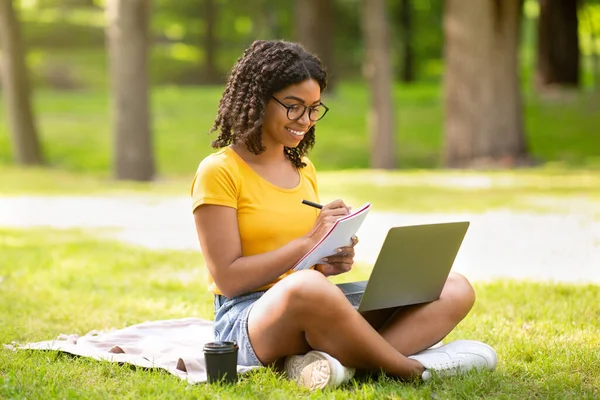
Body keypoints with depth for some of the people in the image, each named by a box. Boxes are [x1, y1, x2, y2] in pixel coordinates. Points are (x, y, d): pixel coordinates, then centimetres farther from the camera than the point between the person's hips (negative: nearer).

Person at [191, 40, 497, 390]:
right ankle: (414, 369, -24)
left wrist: (333, 261, 0)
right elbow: (228, 279, -10)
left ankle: (338, 360, -35)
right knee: (307, 288, -45)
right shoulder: (219, 172, -4)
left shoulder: (303, 168, 18)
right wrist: (307, 243, -13)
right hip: (249, 316, -8)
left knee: (455, 289, -11)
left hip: (315, 313, 8)